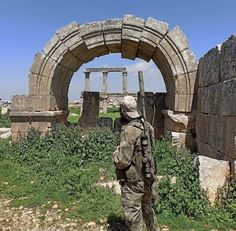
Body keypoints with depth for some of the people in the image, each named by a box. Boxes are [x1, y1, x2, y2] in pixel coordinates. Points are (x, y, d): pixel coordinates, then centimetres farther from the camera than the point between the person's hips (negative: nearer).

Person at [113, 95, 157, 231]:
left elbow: (122, 161, -24)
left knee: (133, 215, 9)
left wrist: (117, 152, -6)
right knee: (148, 209, 26)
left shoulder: (129, 131, -24)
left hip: (134, 182, -8)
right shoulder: (148, 126, 0)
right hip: (149, 179, 8)